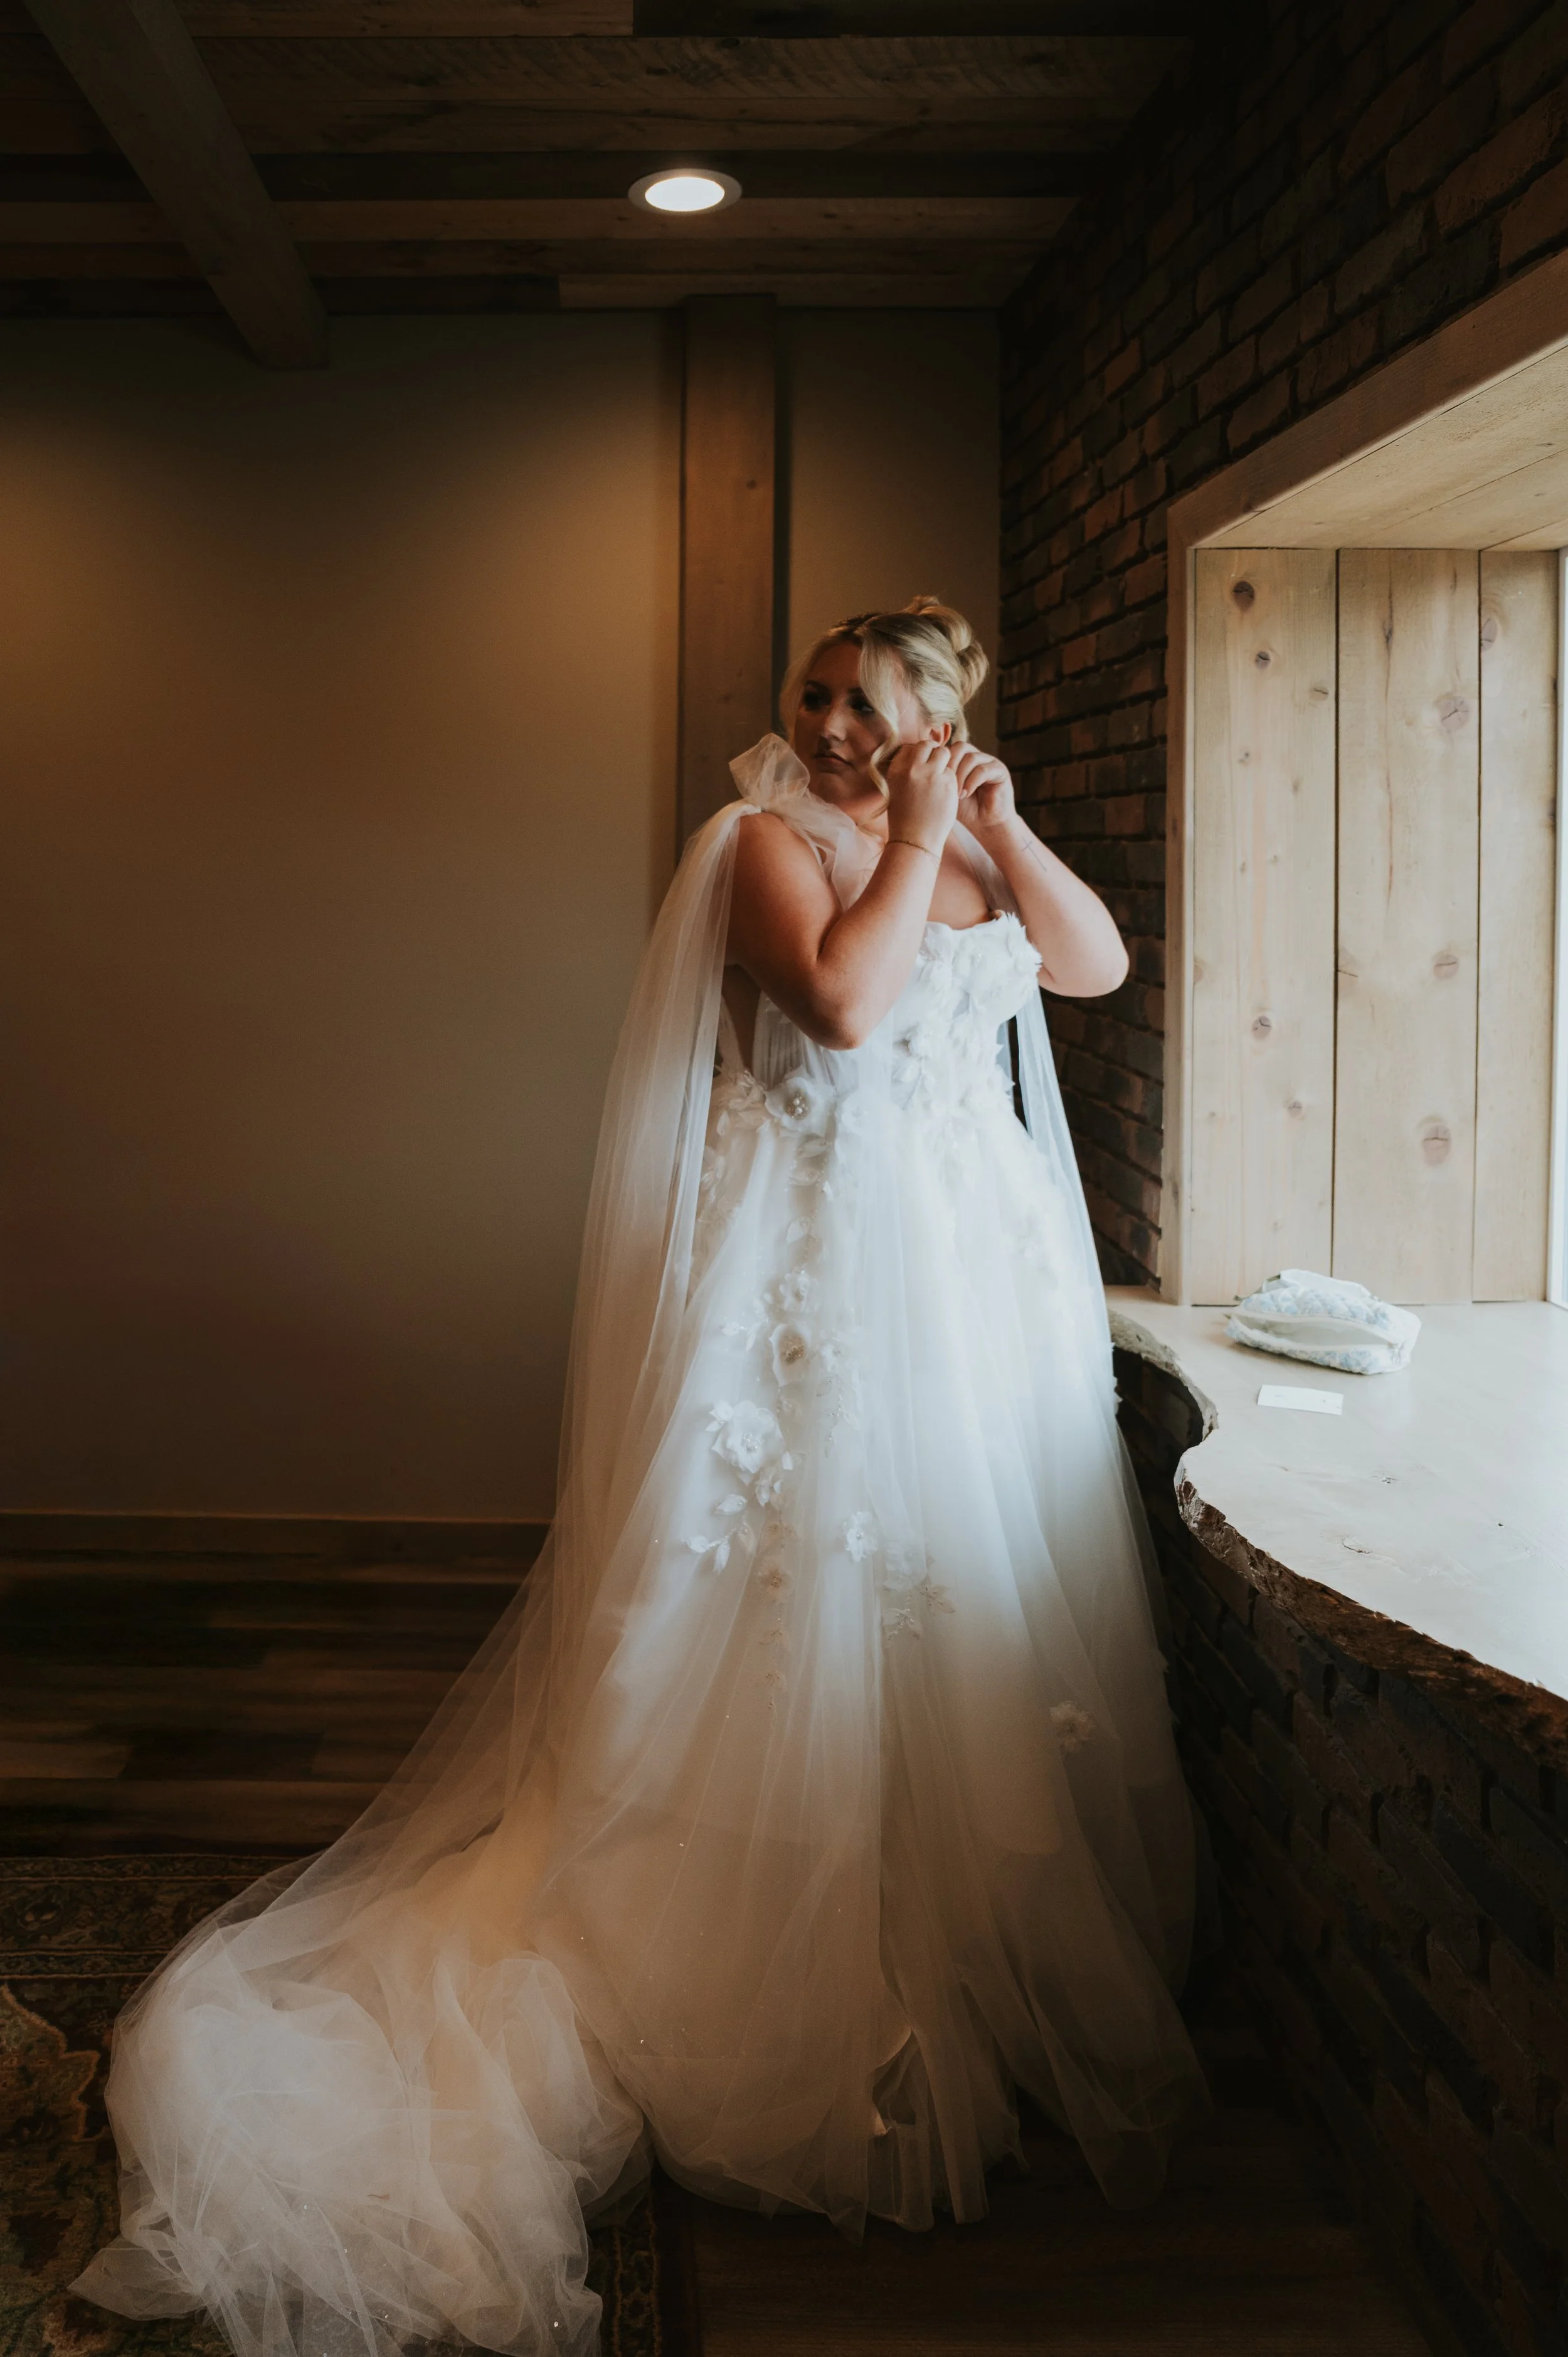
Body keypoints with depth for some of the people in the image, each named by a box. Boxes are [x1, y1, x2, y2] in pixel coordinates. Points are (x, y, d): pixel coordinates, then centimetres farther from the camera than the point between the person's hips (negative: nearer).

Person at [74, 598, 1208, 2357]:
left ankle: (988, 1960, 27)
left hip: (982, 1275, 7)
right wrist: (914, 842, -14)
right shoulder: (769, 838, -6)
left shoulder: (965, 850, 14)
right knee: (808, 1600, -4)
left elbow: (1099, 962, 7)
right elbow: (844, 1000, -22)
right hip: (831, 1272, -7)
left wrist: (997, 826, -1)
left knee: (979, 1603, 12)